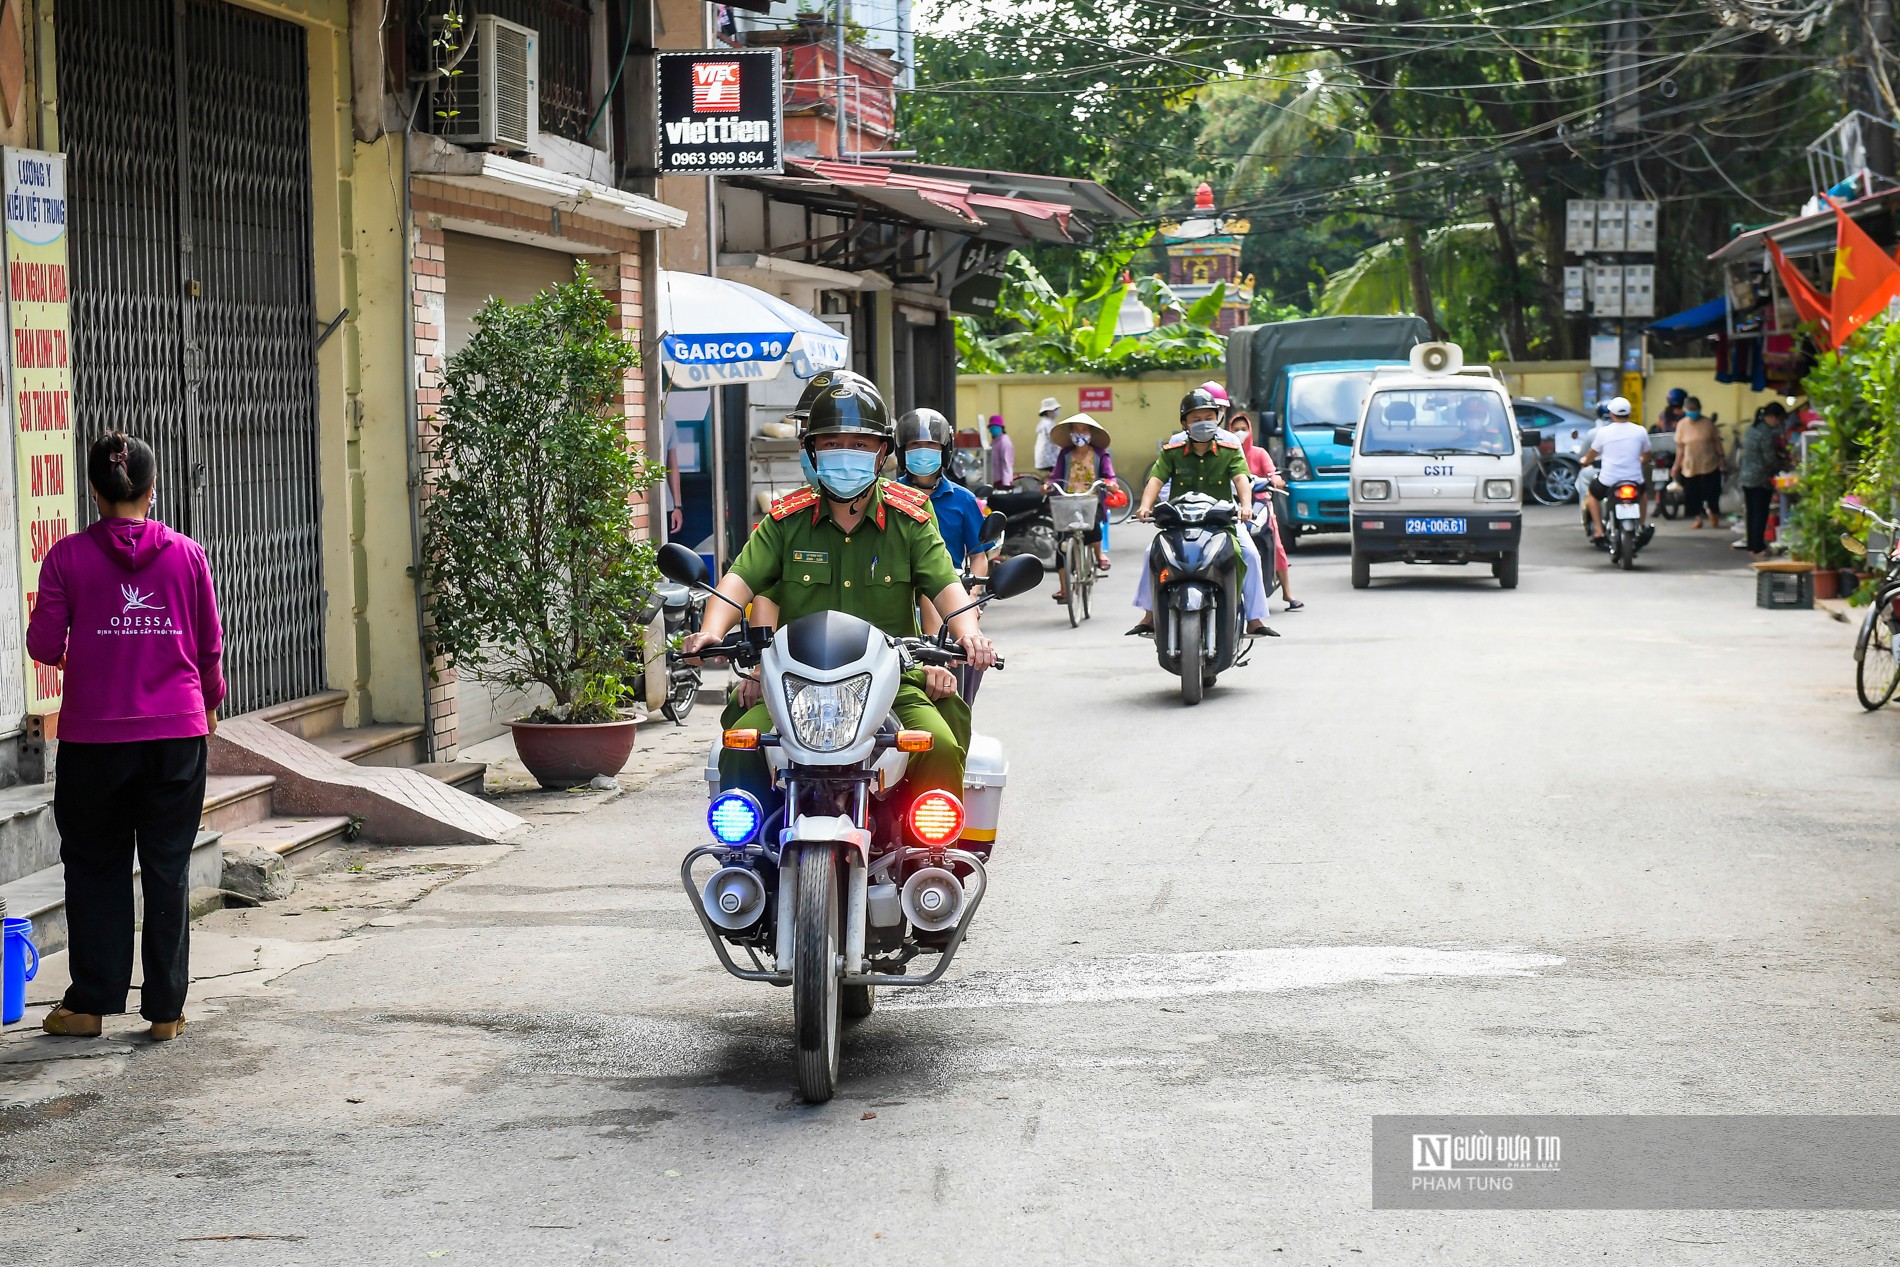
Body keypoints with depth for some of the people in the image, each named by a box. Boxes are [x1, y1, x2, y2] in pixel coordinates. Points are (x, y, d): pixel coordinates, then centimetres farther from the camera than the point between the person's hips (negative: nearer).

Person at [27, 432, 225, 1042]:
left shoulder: (68, 556, -5)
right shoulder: (186, 554, -1)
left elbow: (44, 646, -4)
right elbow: (211, 644, 5)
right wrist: (209, 700, 23)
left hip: (94, 734, -1)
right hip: (177, 730, 1)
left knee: (94, 866, 12)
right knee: (168, 868, 7)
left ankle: (90, 1004, 14)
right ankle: (165, 1009, 10)